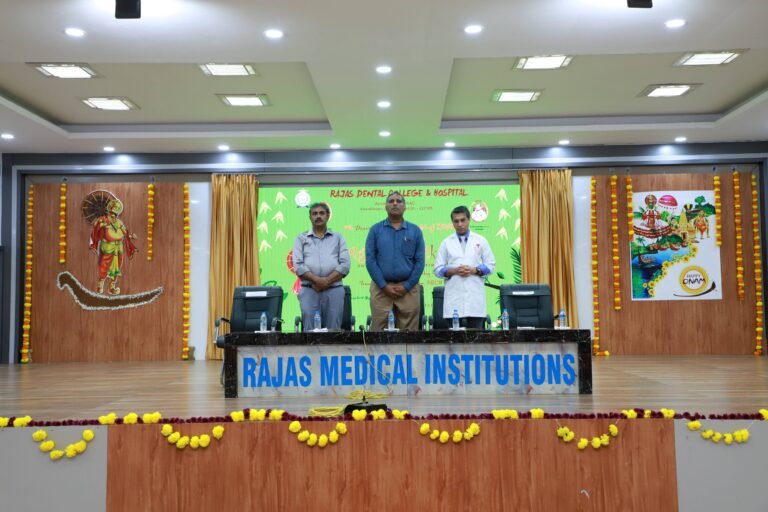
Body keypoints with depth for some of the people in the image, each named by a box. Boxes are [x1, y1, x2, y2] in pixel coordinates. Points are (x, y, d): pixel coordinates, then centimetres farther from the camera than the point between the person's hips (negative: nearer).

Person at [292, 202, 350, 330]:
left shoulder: (338, 238, 13)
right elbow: (298, 266, -1)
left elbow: (345, 265, 1)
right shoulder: (301, 239, 12)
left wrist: (326, 281, -12)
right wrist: (317, 280, -15)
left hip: (334, 291, 0)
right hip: (309, 291, 0)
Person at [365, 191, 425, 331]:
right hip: (381, 288, 0)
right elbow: (370, 260, -1)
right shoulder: (375, 229, 6)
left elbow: (420, 261, 2)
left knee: (408, 332, 3)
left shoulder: (415, 231, 7)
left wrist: (407, 286, -7)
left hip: (408, 289, 1)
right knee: (379, 331, 0)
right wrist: (384, 285, -8)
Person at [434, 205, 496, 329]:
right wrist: (453, 271, -12)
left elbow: (491, 265, 8)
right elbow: (438, 269, 6)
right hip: (454, 297, 0)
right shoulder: (446, 243, 9)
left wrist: (474, 270, -9)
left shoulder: (481, 241, 10)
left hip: (475, 295, 0)